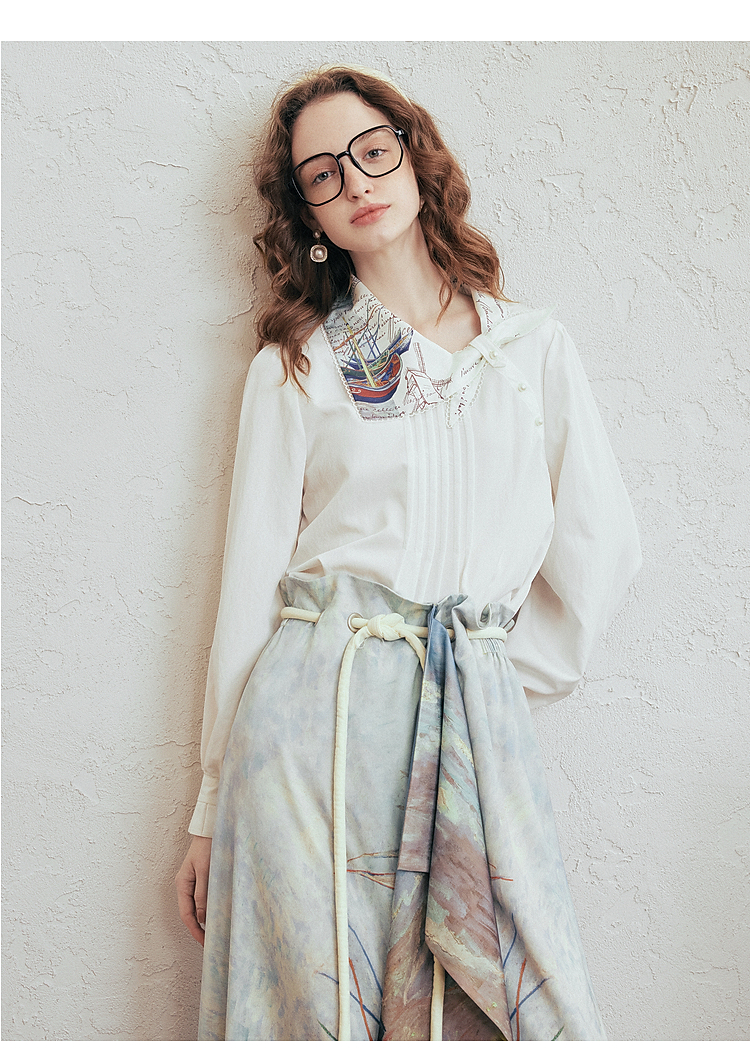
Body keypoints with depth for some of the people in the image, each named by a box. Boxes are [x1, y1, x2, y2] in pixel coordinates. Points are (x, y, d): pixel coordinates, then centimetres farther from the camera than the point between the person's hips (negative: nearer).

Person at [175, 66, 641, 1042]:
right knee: (316, 1000, 3)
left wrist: (511, 678, 7)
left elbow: (602, 545, 10)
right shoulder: (294, 366, 7)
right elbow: (253, 574, 4)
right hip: (320, 705, -1)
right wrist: (216, 804, 3)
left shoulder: (536, 347, 11)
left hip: (478, 719, 2)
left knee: (511, 1008, 1)